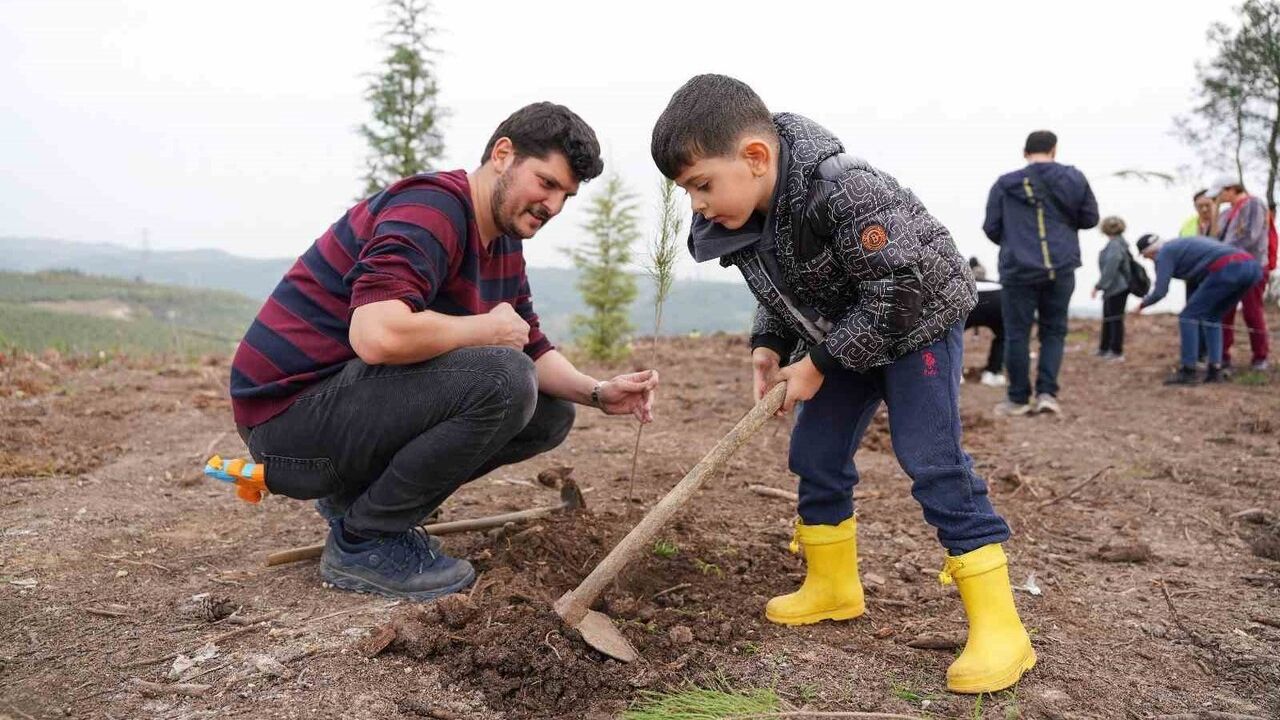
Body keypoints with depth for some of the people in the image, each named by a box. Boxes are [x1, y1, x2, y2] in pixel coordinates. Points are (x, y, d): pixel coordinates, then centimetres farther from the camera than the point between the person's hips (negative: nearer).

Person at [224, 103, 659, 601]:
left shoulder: (504, 241, 10)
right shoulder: (432, 207, -20)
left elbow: (532, 350, 12)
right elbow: (378, 334, -36)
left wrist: (598, 392, -7)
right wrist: (489, 328, -20)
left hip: (353, 396, 10)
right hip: (289, 413, -10)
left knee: (551, 413, 7)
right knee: (499, 380, -28)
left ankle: (357, 496, 11)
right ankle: (361, 542, -10)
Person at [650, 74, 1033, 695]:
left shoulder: (843, 189, -36)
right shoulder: (745, 219, -9)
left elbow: (898, 293, -32)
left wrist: (819, 363, -25)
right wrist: (768, 347, -9)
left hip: (917, 321, -8)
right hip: (845, 340, 8)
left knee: (931, 459, -15)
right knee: (815, 454, 6)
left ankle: (998, 626, -9)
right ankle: (833, 587, 23)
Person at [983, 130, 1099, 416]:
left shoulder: (1005, 184, -1)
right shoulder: (1074, 179, 5)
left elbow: (991, 228, 2)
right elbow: (1090, 218, 11)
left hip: (1019, 269, -2)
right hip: (1061, 268, 2)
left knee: (1017, 334, 5)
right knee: (1054, 331, 13)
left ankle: (1018, 398, 10)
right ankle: (1047, 393, 4)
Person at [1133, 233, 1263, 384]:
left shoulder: (1164, 253, 8)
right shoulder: (1184, 242, 32)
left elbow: (1159, 292, 2)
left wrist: (1141, 305, 21)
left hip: (1227, 269, -8)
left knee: (1189, 316, 4)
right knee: (1211, 317, 22)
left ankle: (1188, 371, 3)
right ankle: (1215, 370, 16)